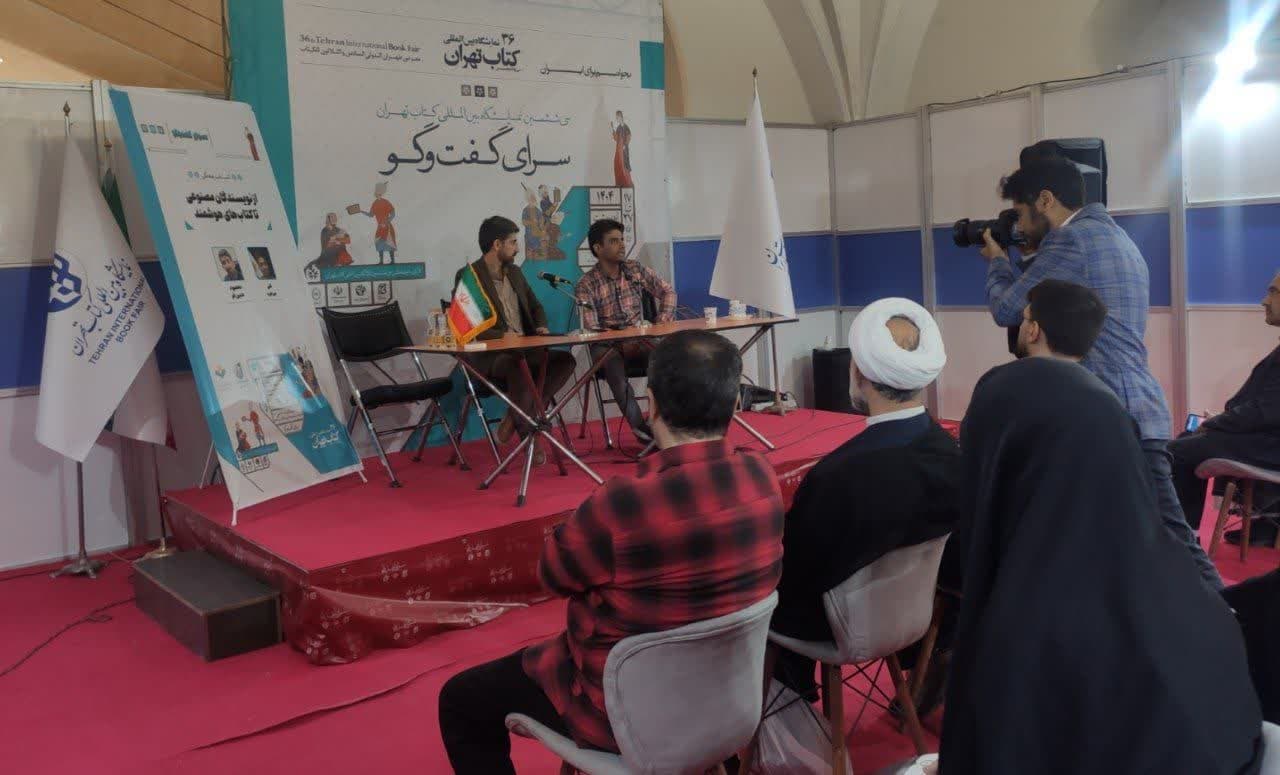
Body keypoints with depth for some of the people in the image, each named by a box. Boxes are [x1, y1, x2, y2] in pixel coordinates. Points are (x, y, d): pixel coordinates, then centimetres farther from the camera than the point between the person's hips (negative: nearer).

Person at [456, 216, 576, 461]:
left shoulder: (515, 272, 17)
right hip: (489, 356, -7)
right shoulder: (468, 276, -5)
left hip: (524, 351, 7)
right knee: (521, 365, -37)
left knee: (565, 359, -16)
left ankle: (518, 418, -14)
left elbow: (535, 306, 27)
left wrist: (541, 326, 4)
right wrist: (502, 335, -25)